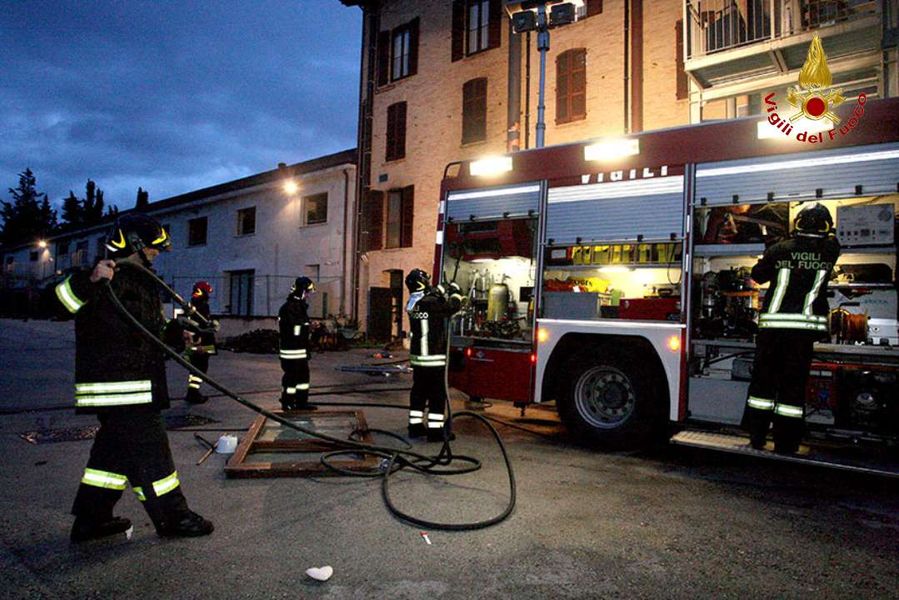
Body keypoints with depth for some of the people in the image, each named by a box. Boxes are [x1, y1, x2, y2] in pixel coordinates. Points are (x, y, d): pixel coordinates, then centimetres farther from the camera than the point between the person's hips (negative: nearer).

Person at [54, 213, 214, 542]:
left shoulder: (138, 279, 20)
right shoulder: (110, 277, -12)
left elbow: (148, 330, 29)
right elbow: (58, 300, -27)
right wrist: (89, 281, -44)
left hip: (136, 383, 11)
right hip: (117, 386, -10)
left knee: (115, 447, 17)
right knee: (148, 447, -3)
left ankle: (90, 520, 29)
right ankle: (171, 517, 8)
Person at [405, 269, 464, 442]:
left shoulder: (413, 304, 7)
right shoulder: (432, 303, -18)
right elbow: (453, 306, -12)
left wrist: (441, 290, 22)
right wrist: (455, 291, 4)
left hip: (417, 356, 8)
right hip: (434, 358, -8)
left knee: (419, 391, 15)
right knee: (437, 395, 0)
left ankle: (415, 427, 23)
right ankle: (435, 430, 4)